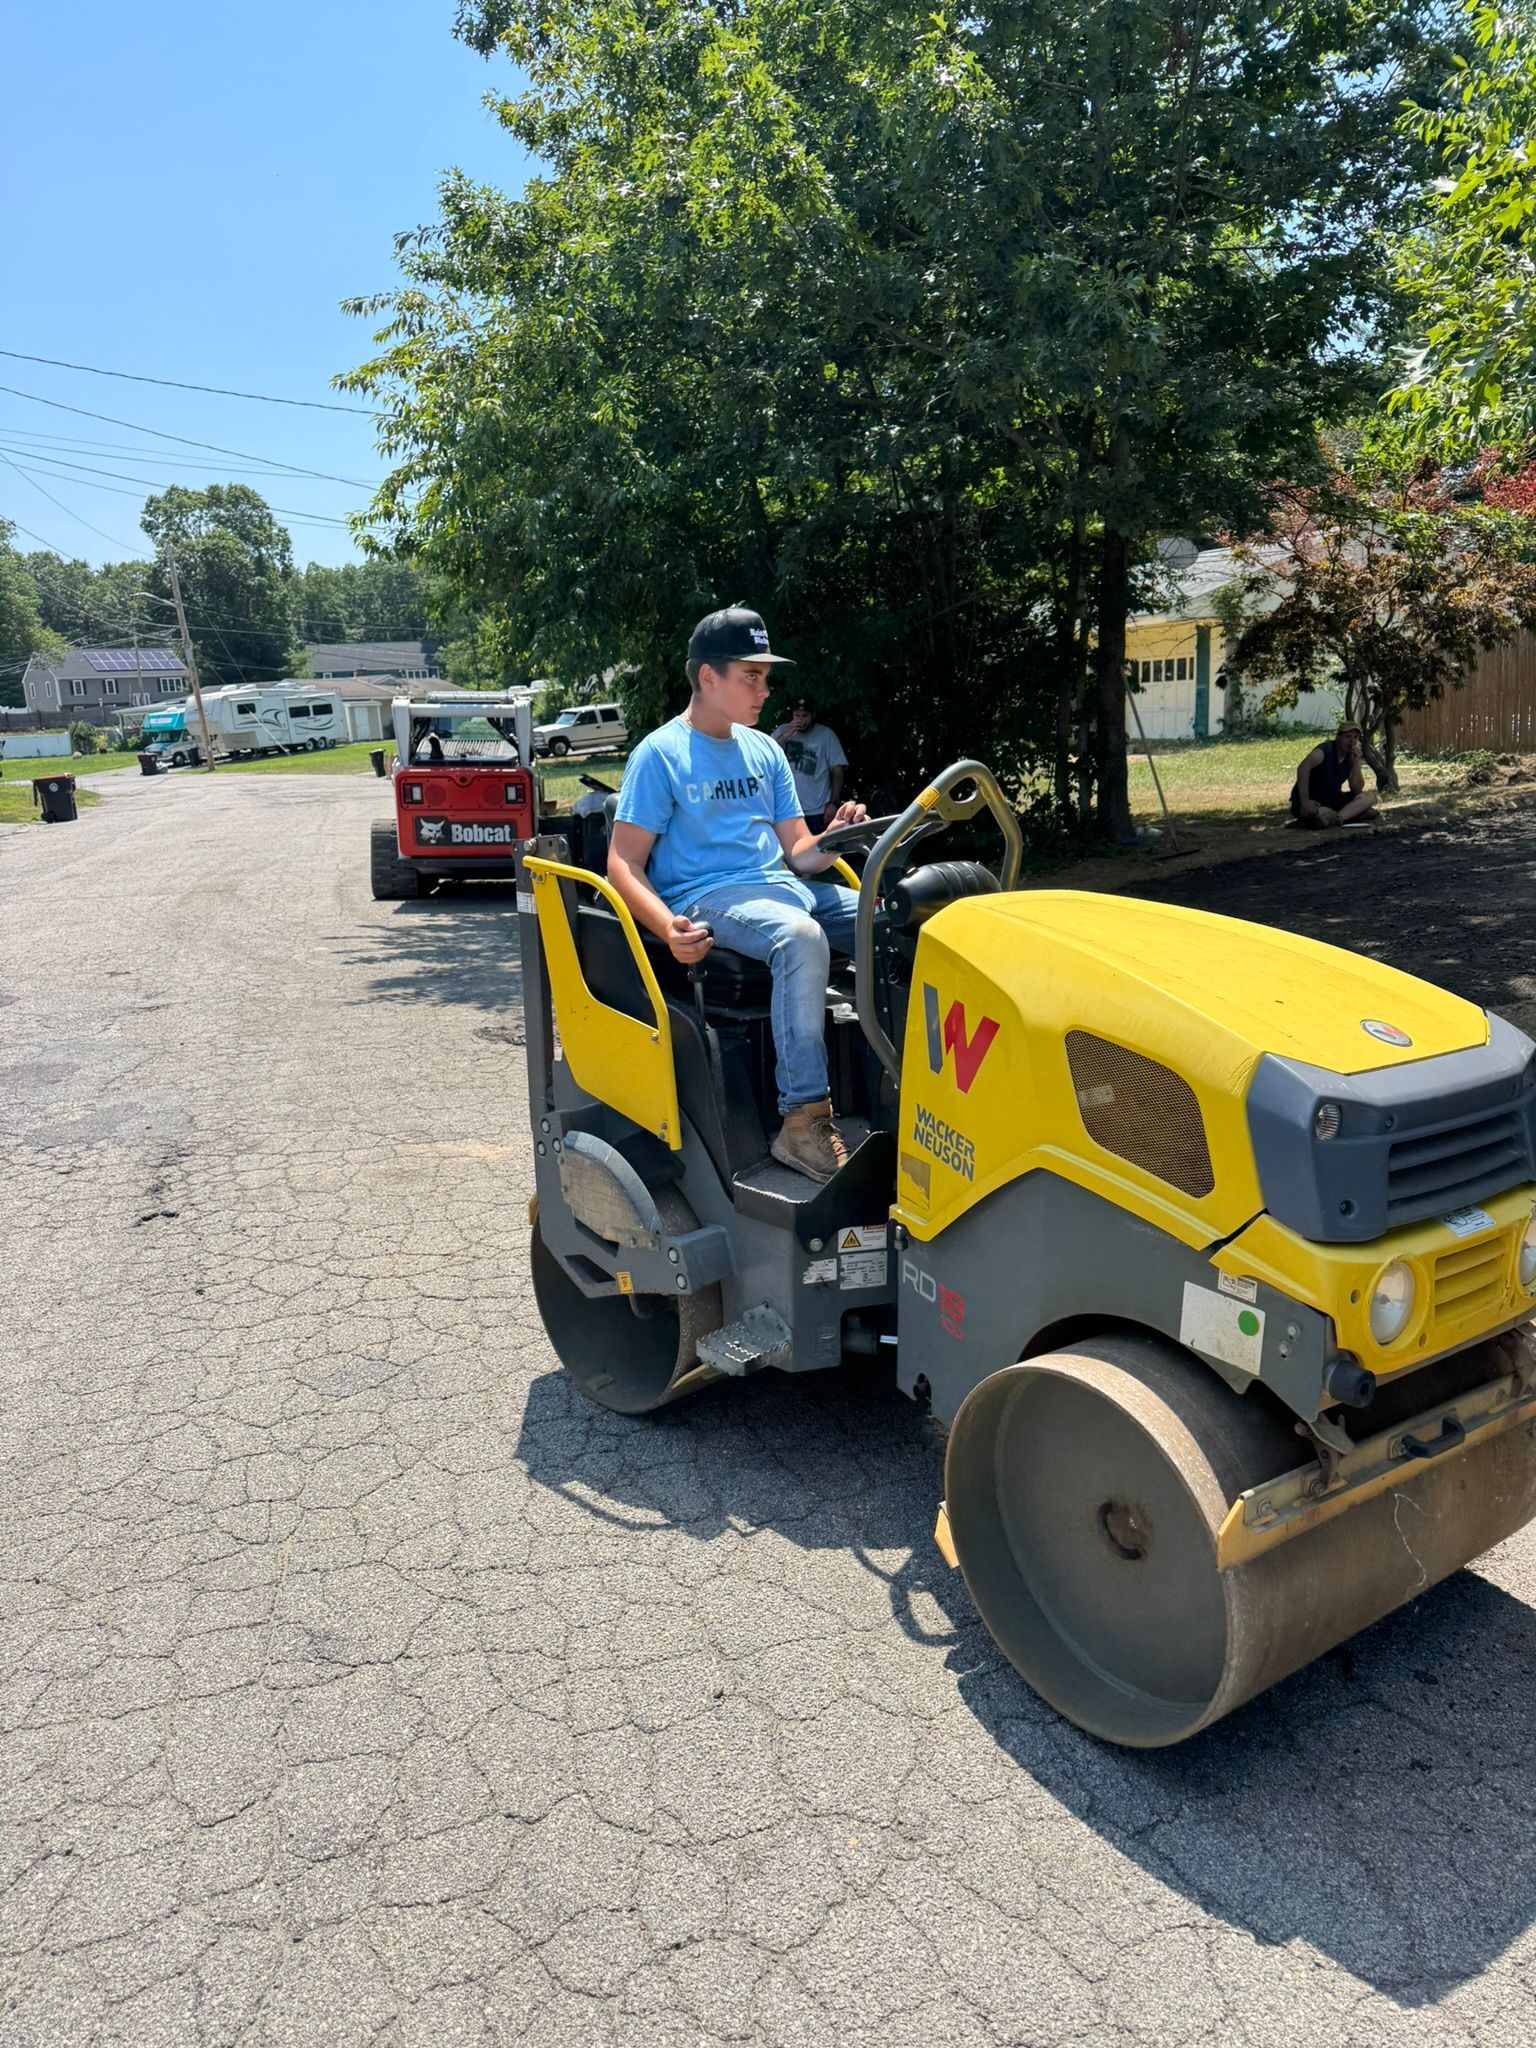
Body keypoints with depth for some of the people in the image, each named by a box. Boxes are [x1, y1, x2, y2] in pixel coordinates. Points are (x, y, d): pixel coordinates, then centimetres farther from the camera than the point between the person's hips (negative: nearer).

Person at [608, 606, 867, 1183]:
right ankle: (804, 1121, -34)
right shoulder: (660, 755, 0)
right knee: (801, 937, -37)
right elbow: (624, 863, -6)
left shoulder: (764, 752, 19)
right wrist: (667, 926, -25)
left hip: (781, 887, 7)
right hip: (705, 898, -7)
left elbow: (797, 851, 16)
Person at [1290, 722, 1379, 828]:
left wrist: (1356, 762, -13)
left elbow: (1357, 790, 0)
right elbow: (1303, 768, -32)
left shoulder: (1351, 758, 5)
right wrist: (1305, 802, -37)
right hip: (1312, 803, -7)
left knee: (1370, 797, -9)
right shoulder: (1326, 749, -14)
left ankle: (1335, 818, -25)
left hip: (1333, 800, 7)